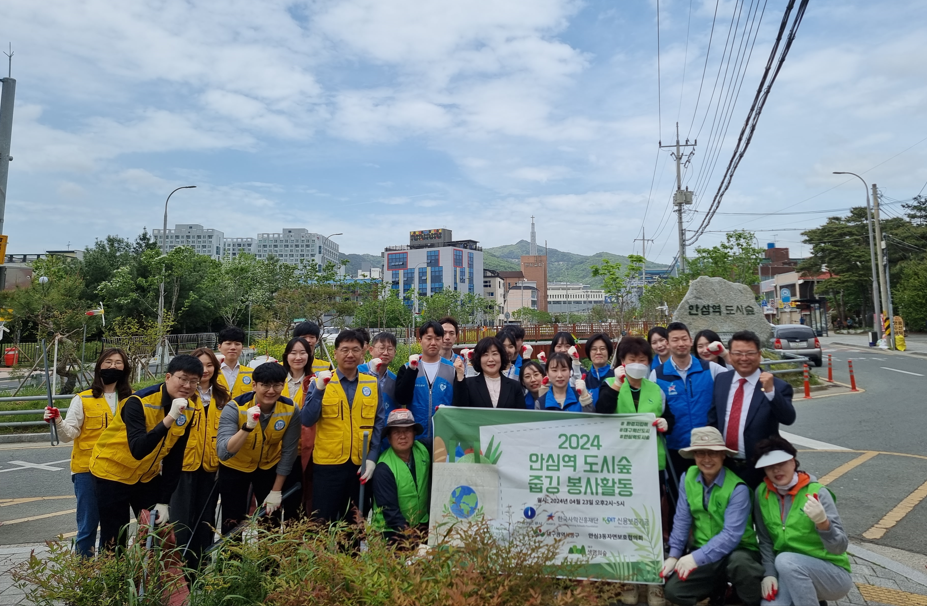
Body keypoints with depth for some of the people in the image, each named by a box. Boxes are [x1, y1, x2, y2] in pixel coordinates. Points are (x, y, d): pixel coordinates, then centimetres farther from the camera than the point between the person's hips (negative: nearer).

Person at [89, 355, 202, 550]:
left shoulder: (187, 411, -9)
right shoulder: (139, 402, -27)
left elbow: (174, 460, -4)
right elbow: (138, 451, -39)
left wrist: (164, 501, -6)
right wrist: (169, 418, -47)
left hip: (148, 476, 5)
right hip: (112, 472, -5)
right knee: (114, 542, 1)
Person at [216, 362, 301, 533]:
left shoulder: (290, 410, -21)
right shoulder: (235, 408, -28)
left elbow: (288, 452, -11)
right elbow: (223, 453, -37)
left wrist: (276, 490, -8)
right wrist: (248, 426, -51)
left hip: (270, 467, 2)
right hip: (235, 468, -2)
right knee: (232, 525, 4)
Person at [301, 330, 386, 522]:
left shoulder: (373, 384, 3)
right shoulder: (321, 382, -1)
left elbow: (380, 423, 3)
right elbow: (306, 420, -8)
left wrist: (373, 457, -6)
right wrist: (319, 390, -20)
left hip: (362, 464, 2)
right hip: (327, 463, -2)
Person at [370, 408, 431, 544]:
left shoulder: (423, 450, -3)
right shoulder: (384, 469, -16)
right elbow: (390, 511, -16)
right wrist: (411, 534, -23)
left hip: (423, 524, 5)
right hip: (392, 531, -4)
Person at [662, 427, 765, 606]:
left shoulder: (737, 488, -19)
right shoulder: (688, 478, -4)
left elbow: (731, 535, -24)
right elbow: (682, 520, 1)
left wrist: (696, 557, -29)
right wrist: (674, 555, -7)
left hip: (738, 553, -4)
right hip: (703, 555, 4)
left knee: (738, 562, -38)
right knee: (673, 590, -14)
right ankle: (719, 589, 14)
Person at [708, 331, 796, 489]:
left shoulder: (776, 386, -12)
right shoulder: (721, 380, 2)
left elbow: (788, 419, -24)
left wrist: (770, 391, -35)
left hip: (759, 469, -3)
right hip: (724, 465, 4)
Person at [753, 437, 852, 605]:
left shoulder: (817, 492, -16)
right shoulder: (762, 494, -6)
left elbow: (840, 547, -22)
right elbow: (766, 541, 2)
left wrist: (822, 522, -40)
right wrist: (769, 573, -11)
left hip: (833, 575, -4)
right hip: (790, 574, 4)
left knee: (785, 560, -32)